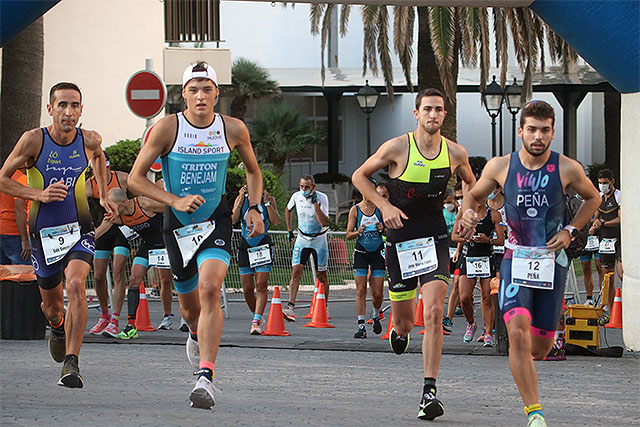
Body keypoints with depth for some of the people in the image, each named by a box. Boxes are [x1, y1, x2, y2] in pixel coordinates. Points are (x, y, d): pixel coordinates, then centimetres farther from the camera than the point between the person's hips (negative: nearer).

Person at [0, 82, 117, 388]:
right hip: (43, 233, 0)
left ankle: (71, 362, -28)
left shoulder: (89, 140, -6)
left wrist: (103, 196, 14)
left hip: (79, 232, 0)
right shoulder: (34, 140, -13)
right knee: (51, 303, 15)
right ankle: (57, 327, 54)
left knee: (75, 284, -28)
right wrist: (38, 194, -19)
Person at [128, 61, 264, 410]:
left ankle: (205, 376, -29)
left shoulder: (233, 130, -6)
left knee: (209, 289, -25)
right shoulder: (168, 128, -12)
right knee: (189, 303, 14)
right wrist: (174, 200, -21)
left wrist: (254, 208, 0)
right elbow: (135, 179, -10)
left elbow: (253, 171, 14)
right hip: (178, 223, 1)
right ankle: (196, 333, 53)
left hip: (216, 220, -1)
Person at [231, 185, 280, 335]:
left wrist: (267, 203, -13)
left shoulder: (269, 199, 0)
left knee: (261, 286, -15)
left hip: (263, 246, -2)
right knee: (247, 289, 2)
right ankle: (257, 317, 23)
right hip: (245, 245, 2)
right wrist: (240, 201, -12)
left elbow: (276, 221, -10)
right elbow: (233, 220, -7)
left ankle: (256, 322, -20)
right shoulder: (241, 199, 4)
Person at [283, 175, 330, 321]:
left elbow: (324, 223, -27)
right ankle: (290, 307, -22)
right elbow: (288, 210, 17)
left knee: (321, 275, 4)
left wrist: (315, 203, -32)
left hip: (319, 239, -2)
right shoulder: (296, 196, -6)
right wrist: (290, 230, 12)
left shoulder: (322, 198, -17)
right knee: (296, 271, -13)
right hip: (302, 239, 2)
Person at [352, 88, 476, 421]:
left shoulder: (456, 153, -1)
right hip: (400, 239, -1)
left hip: (435, 237, 1)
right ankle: (399, 331, 47)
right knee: (404, 320, 6)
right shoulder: (397, 148, -9)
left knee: (434, 312, -17)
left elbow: (470, 183, 21)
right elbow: (359, 176, 2)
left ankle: (429, 391, -15)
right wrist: (384, 205, -11)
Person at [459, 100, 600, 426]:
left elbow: (592, 198, 13)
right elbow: (473, 195, 14)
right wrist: (468, 213, -8)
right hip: (516, 260, -1)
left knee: (539, 348, 6)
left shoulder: (567, 169, -6)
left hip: (552, 261, 1)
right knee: (518, 331, -23)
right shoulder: (500, 167, -3)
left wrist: (570, 231, 0)